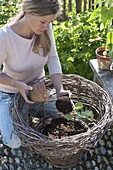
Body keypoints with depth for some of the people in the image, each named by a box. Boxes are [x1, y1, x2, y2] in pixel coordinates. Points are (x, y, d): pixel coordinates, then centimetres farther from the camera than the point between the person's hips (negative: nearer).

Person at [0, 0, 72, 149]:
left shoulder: (46, 27, -21)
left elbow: (52, 58, -14)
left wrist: (60, 90, -25)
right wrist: (17, 84, -36)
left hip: (38, 87, 5)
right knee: (15, 142, -9)